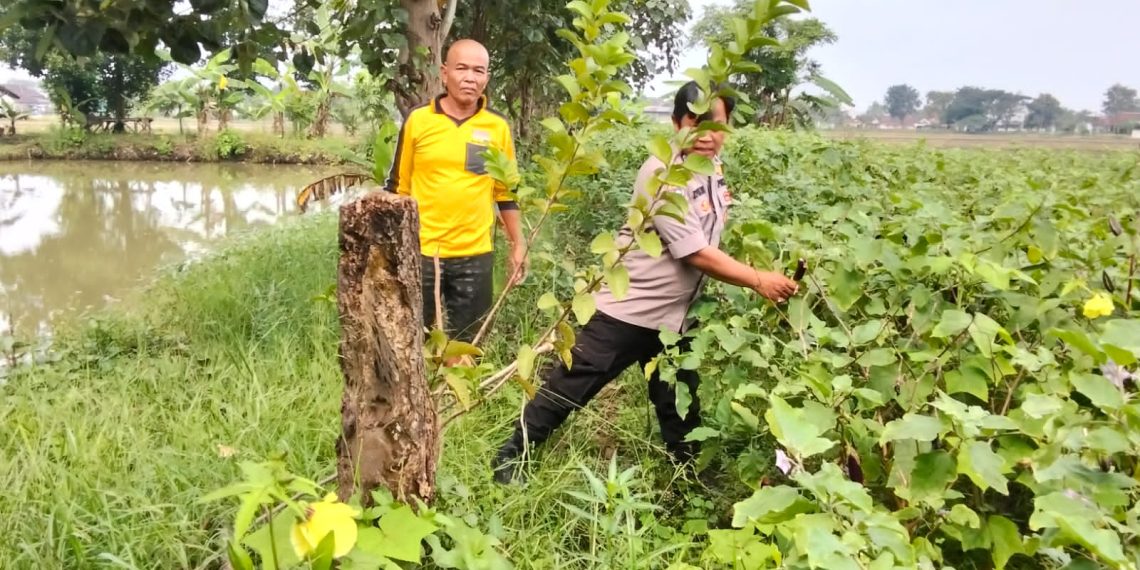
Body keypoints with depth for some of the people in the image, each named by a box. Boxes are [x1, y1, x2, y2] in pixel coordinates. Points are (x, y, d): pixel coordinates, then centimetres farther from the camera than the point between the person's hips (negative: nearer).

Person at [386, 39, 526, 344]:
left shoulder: (498, 127, 1)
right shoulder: (417, 120, -2)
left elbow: (506, 191, 10)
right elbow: (398, 187, 6)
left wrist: (517, 244, 8)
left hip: (475, 256, 1)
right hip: (420, 252, -1)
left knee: (464, 347, 11)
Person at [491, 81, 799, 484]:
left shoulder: (713, 166, 4)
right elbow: (696, 254, -22)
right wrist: (759, 281, -20)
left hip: (676, 314, 7)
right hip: (629, 307, -7)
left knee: (681, 408, 15)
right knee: (570, 388, 2)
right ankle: (512, 456, 18)